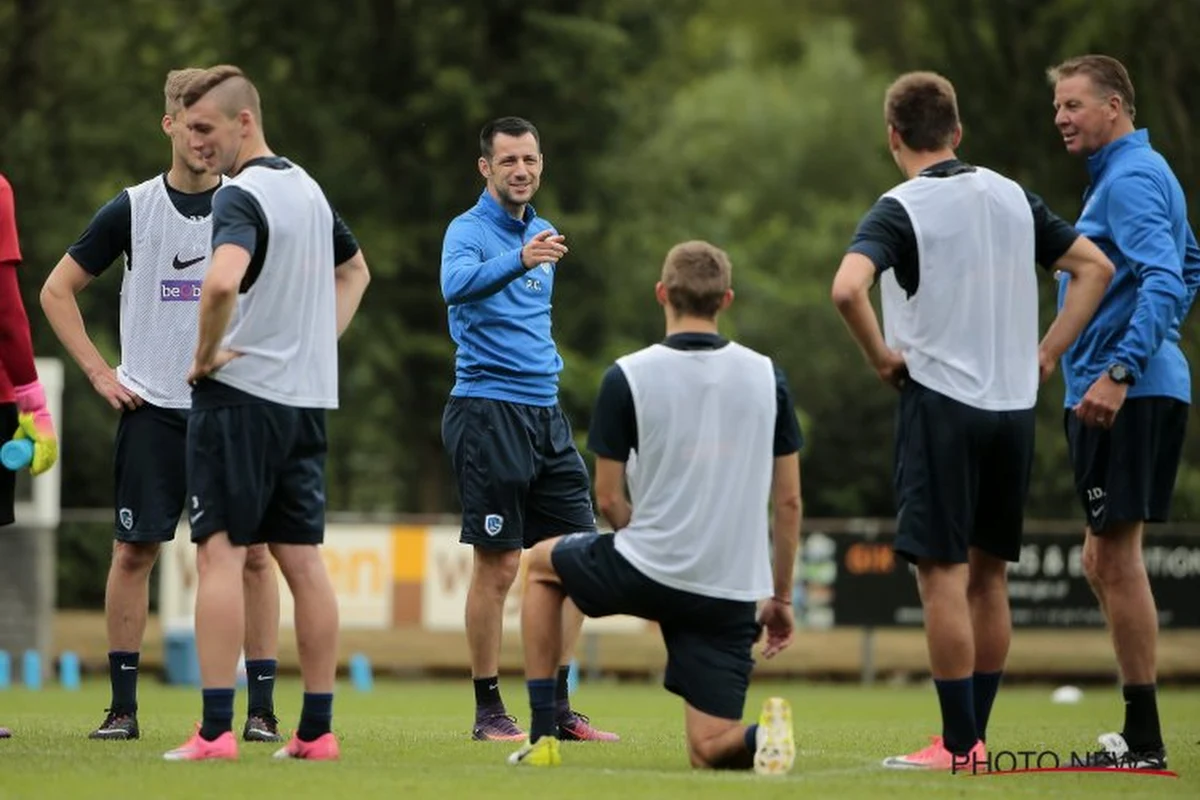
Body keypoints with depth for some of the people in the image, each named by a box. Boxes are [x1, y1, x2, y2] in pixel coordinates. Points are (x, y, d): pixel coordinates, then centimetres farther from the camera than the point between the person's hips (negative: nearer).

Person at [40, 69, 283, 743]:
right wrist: (100, 373, 1)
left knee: (253, 552, -4)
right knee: (135, 552, 0)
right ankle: (123, 706, 7)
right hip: (152, 409, 0)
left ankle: (262, 708, 0)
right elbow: (57, 290, 9)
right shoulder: (133, 209, 2)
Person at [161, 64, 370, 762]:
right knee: (303, 560, 7)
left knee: (222, 553, -7)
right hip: (307, 397, 8)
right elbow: (355, 269, 30)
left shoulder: (242, 196, -14)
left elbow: (222, 281, -33)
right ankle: (318, 729, 7)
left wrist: (206, 355, -17)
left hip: (240, 391, -8)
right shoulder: (307, 188, 13)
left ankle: (216, 729, -12)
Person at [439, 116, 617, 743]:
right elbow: (456, 286, -32)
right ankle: (488, 711, 3)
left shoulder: (541, 233, 16)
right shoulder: (469, 230, -9)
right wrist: (520, 260, -47)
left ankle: (555, 706, 10)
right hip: (487, 409, -8)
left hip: (544, 410, 8)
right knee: (498, 566, -5)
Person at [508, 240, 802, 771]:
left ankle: (542, 736, 23)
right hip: (732, 595, 2)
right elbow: (788, 499, 6)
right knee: (711, 751, 11)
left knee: (542, 564, 30)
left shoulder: (628, 377, -7)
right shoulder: (767, 377, 3)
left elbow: (608, 498, -2)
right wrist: (780, 597, 15)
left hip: (650, 572, -2)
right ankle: (763, 735, -26)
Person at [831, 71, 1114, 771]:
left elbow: (848, 288, -26)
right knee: (988, 575, 13)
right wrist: (1047, 352, 11)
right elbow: (1095, 267, 12)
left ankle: (958, 745, -5)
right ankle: (976, 737, 16)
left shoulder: (901, 211, -9)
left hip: (941, 400, -6)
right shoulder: (1013, 197, 8)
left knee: (943, 575, -3)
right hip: (1015, 403, 6)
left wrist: (882, 355, -11)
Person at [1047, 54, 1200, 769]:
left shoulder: (1130, 180, -13)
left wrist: (1121, 371, -31)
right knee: (1108, 560, 12)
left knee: (1114, 557, -10)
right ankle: (1141, 733, 14)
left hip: (1124, 395, -11)